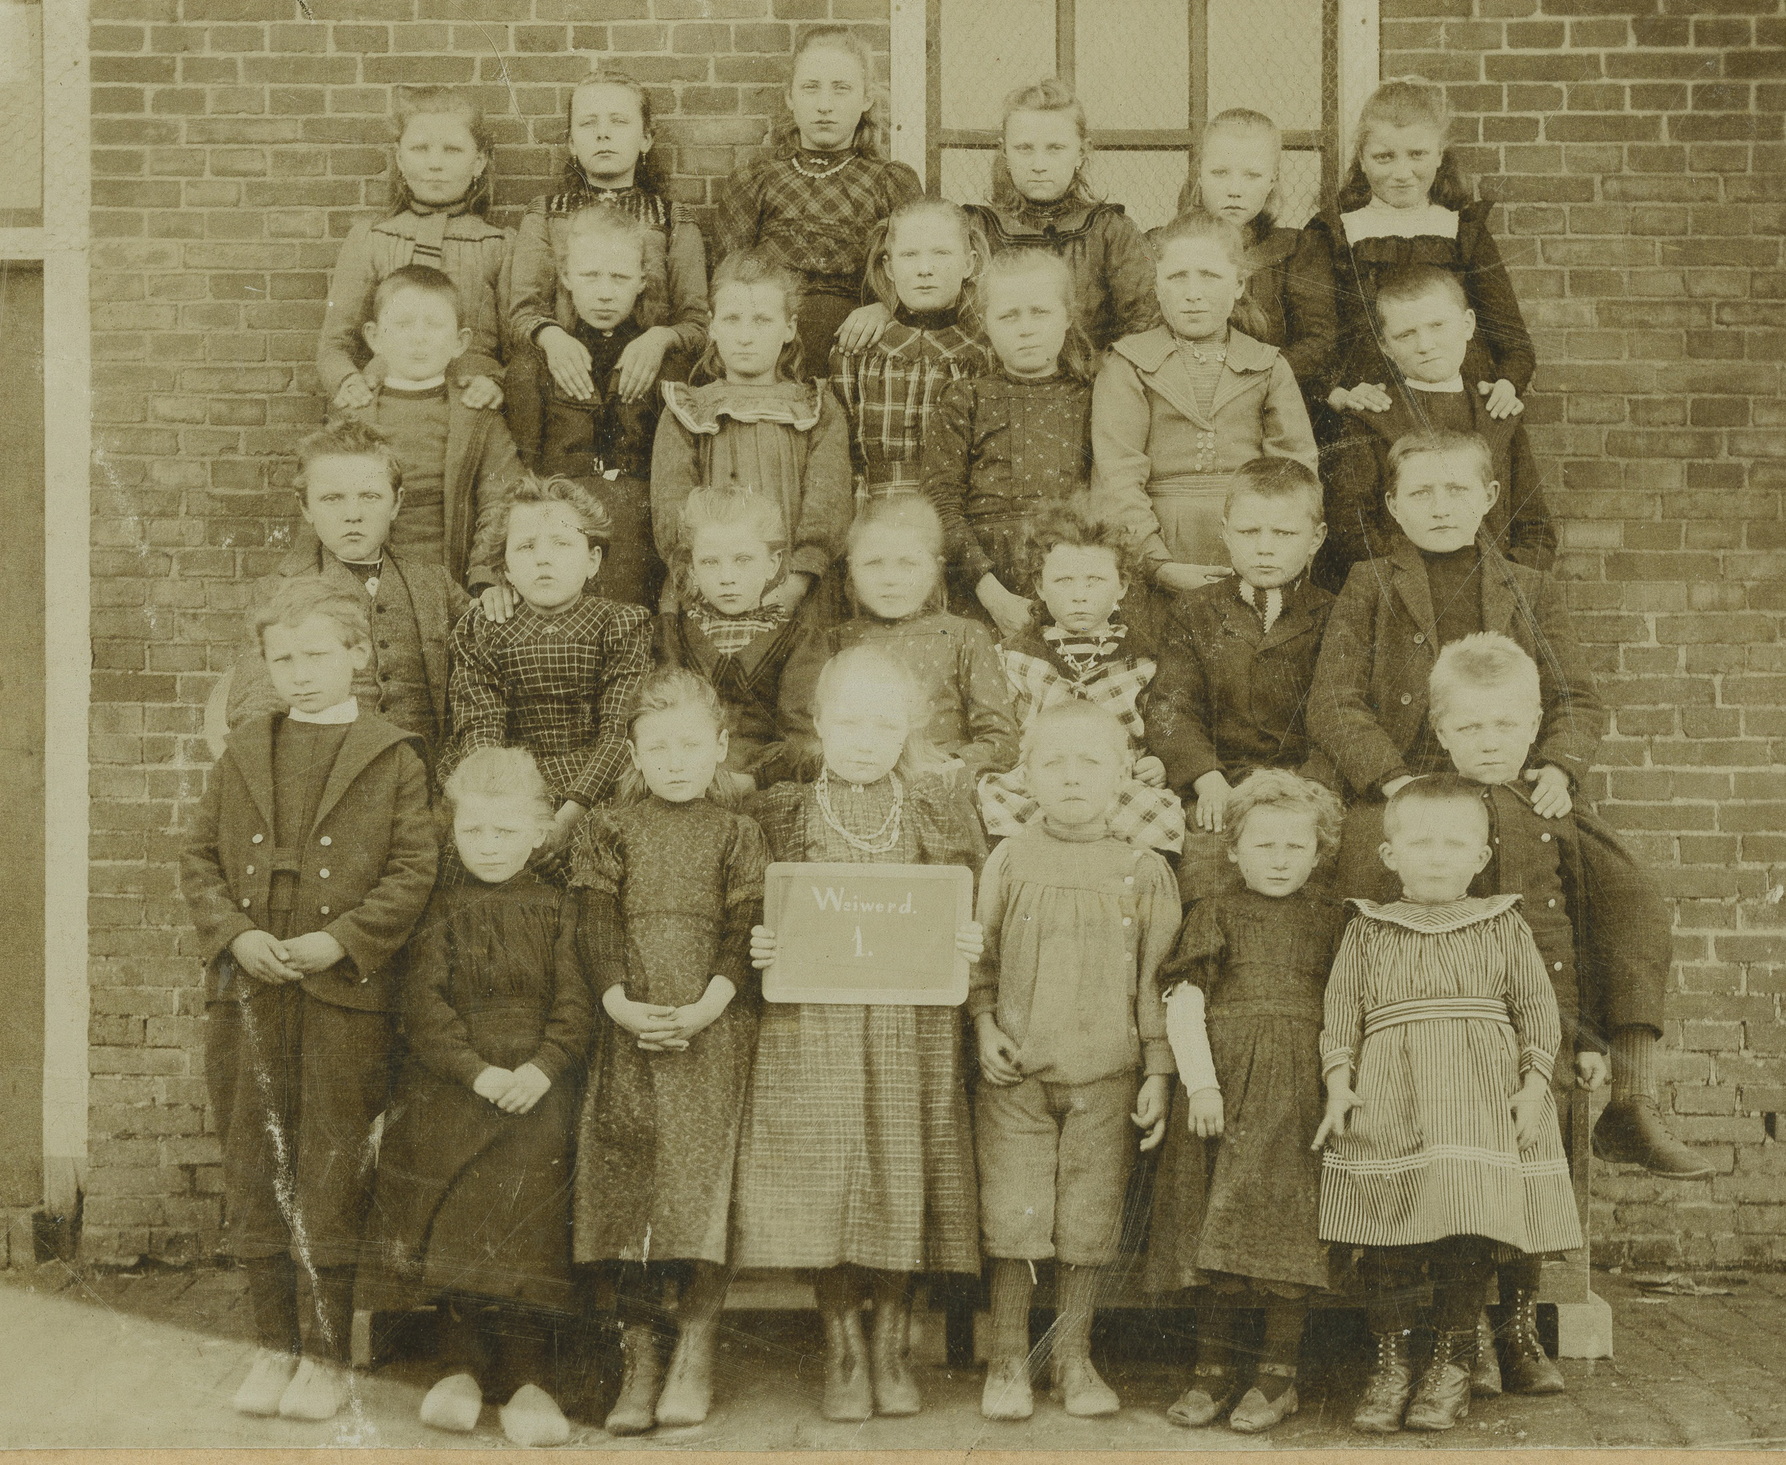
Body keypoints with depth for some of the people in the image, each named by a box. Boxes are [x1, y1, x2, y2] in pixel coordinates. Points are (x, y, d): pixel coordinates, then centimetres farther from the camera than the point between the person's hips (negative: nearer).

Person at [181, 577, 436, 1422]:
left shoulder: (392, 759, 0)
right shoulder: (243, 755, 10)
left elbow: (414, 870, -5)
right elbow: (200, 858, 10)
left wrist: (341, 940, -15)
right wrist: (234, 933, -7)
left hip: (345, 997, -3)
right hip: (248, 995, 4)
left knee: (331, 1176, 1)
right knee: (255, 1172, 9)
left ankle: (327, 1354, 13)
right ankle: (274, 1344, 21)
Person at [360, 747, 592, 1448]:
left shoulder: (557, 910, 9)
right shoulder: (441, 909, 8)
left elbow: (575, 1003, 2)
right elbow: (425, 1002, -1)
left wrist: (541, 1068, -15)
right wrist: (476, 1070, -14)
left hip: (536, 1084, 0)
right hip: (451, 1083, 1)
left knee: (526, 1223, -12)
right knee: (454, 1225, -8)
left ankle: (527, 1377, -7)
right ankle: (459, 1368, 3)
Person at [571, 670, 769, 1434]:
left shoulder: (736, 834, 8)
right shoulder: (609, 829, 11)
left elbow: (745, 931, -1)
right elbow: (599, 926, 3)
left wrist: (706, 1007, -15)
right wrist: (620, 1002, -12)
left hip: (712, 1029, -1)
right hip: (630, 1028, 1)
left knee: (702, 1184, -6)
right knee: (629, 1185, 0)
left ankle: (695, 1357, 3)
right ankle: (638, 1362, 8)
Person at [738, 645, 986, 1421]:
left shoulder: (941, 811, 8)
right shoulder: (780, 814, 6)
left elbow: (977, 912, 9)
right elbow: (749, 917, 9)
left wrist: (974, 945, -12)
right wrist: (757, 948, -12)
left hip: (911, 1030, 1)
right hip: (812, 1030, 0)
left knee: (900, 1189, 3)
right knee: (823, 1187, -1)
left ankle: (892, 1347, 21)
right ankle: (842, 1352, 16)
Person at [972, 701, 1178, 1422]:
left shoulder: (1143, 870, 1)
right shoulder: (1009, 860, 1)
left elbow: (1157, 979, 5)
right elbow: (978, 954, 10)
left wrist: (1157, 1072, 3)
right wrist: (984, 1025, -4)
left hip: (1105, 1079, 0)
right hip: (1017, 1073, 0)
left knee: (1088, 1224, 6)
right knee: (1012, 1220, 1)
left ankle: (1075, 1360, 21)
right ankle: (1008, 1362, 16)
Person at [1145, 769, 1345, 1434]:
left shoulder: (1329, 921, 12)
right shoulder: (1214, 915, 6)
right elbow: (1183, 1004, 0)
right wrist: (1200, 1083, -10)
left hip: (1301, 1089, 1)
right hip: (1222, 1084, -1)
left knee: (1286, 1224, -2)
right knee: (1219, 1228, 2)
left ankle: (1278, 1375, 7)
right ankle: (1213, 1368, 12)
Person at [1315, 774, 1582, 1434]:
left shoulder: (1504, 927, 11)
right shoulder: (1366, 930, 10)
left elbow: (1537, 1008, 9)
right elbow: (1341, 1011, 8)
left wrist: (1532, 1087, -1)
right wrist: (1339, 1087, -3)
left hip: (1481, 1104, 0)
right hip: (1387, 1105, 0)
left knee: (1467, 1239, -2)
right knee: (1384, 1243, -2)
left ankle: (1452, 1362, 13)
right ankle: (1390, 1361, 11)